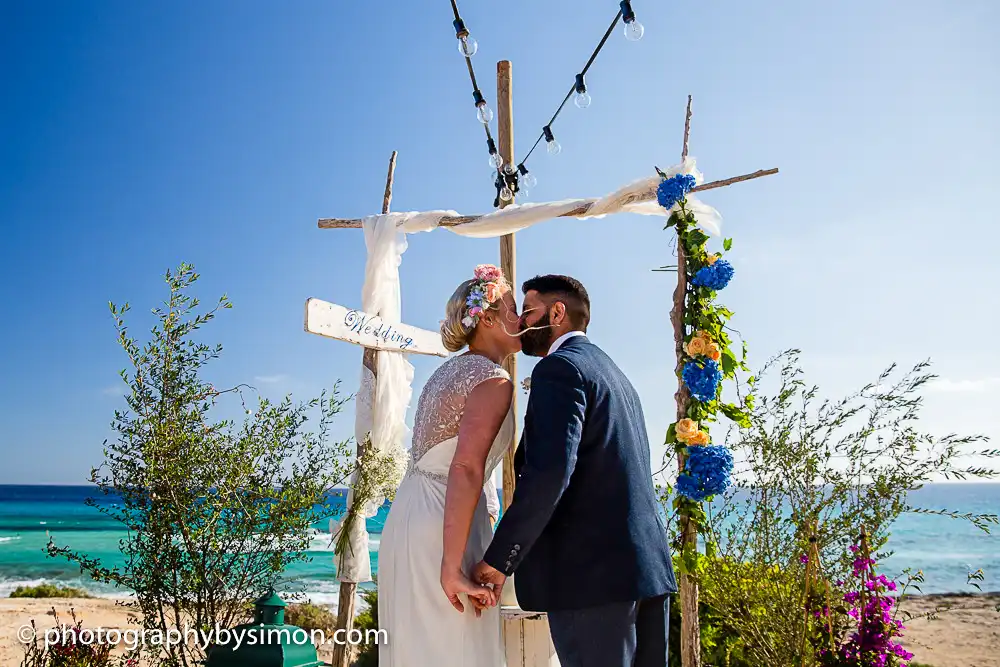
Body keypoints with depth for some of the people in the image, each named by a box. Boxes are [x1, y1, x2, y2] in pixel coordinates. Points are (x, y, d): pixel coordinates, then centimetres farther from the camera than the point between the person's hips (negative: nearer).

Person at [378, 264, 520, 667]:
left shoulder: (450, 370, 14)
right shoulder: (493, 379, -14)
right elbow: (466, 470, -25)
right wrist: (452, 568, -26)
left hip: (410, 516, 9)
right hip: (442, 527, -9)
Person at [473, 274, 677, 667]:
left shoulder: (559, 368, -8)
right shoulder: (611, 371, 21)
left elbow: (549, 472, -22)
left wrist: (498, 560, -17)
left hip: (591, 571, -9)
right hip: (646, 564, 9)